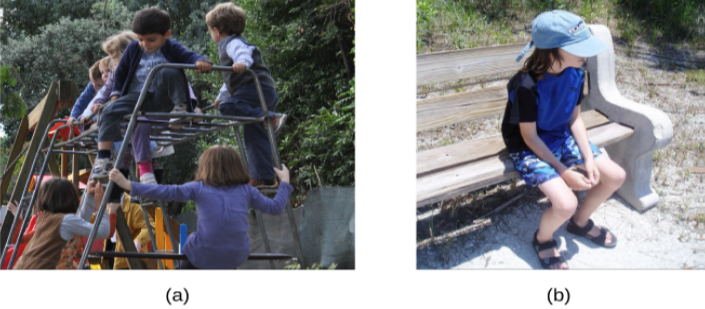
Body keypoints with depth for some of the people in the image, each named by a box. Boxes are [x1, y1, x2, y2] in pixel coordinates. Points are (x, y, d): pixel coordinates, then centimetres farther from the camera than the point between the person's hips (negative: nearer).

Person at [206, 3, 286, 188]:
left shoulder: (233, 43, -2)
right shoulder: (228, 46, 31)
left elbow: (244, 53, -27)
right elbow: (231, 79, 44)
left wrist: (242, 63, -49)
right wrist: (221, 96, 55)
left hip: (257, 88, -10)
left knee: (228, 107, -28)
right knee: (255, 138, 9)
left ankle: (270, 118, -31)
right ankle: (264, 178, 8)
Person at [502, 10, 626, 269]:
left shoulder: (576, 74, -10)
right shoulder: (527, 86, -31)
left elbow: (575, 117, 2)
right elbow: (530, 137, -22)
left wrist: (589, 158, -8)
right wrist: (564, 172, -21)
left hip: (562, 138, 7)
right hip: (530, 149, -7)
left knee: (615, 176, 1)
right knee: (566, 204, -26)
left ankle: (580, 222, 27)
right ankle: (543, 239, 8)